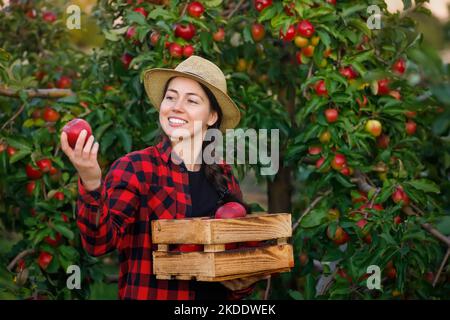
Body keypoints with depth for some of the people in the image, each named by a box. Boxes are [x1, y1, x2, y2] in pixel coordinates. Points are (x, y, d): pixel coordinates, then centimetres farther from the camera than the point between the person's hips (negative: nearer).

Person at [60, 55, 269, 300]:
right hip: (152, 294, -4)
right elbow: (100, 242, -24)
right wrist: (91, 184, -38)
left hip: (220, 294, 4)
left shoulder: (224, 175, 0)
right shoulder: (133, 167, -12)